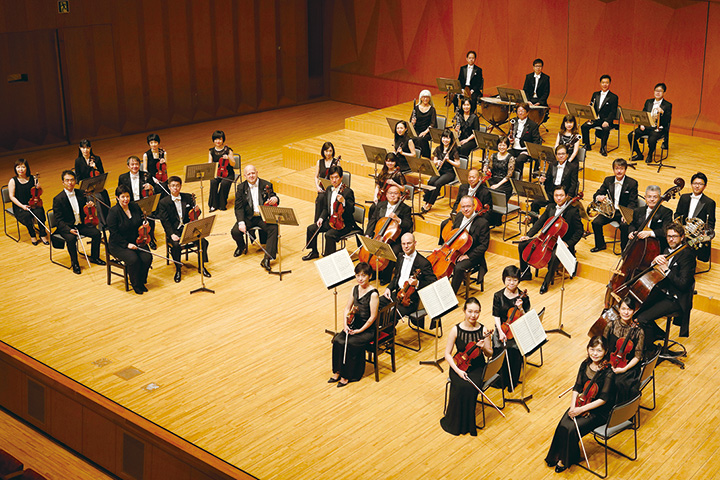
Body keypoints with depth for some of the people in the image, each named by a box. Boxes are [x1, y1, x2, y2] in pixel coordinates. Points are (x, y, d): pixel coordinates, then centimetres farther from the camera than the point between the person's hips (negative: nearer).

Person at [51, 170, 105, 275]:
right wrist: (69, 230, -31)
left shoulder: (80, 193, 1)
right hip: (66, 227, -5)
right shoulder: (58, 199, -14)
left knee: (97, 233, -14)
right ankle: (74, 263, -13)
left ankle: (94, 257, 8)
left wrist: (90, 204, -11)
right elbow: (59, 220, -15)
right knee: (71, 238, -34)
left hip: (81, 224, 5)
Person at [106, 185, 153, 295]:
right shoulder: (113, 212, -12)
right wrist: (127, 244, -21)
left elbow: (141, 223, 16)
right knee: (133, 259, -30)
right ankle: (136, 285, -7)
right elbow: (114, 234, -14)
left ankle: (142, 281, 3)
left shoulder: (135, 206, 4)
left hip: (136, 241, 5)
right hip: (118, 244, -5)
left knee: (147, 258, -21)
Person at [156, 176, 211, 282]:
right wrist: (171, 234, -22)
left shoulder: (188, 198, 7)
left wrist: (196, 210, -15)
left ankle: (202, 266, -2)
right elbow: (165, 221, -7)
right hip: (174, 230, -2)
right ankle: (178, 270, -11)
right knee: (176, 245, -33)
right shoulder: (163, 203, -1)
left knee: (203, 241, -23)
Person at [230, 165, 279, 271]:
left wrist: (275, 199, -23)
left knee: (273, 228, -32)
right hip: (248, 217, 1)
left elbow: (274, 198, 5)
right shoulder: (241, 188, 5)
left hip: (263, 217, -1)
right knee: (235, 231, -24)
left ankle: (267, 258, -34)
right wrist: (241, 222, -18)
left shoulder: (266, 185, 5)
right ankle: (241, 246, 14)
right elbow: (238, 207, -1)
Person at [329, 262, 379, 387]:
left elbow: (373, 317, -18)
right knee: (338, 340, -16)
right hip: (353, 325, 6)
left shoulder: (373, 294, -18)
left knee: (350, 344, -25)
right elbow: (347, 308, 12)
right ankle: (338, 371, -3)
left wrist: (359, 330, -15)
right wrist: (346, 324, -2)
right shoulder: (355, 289, 3)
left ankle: (346, 376, -7)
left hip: (368, 329, -6)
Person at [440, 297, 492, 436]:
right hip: (459, 365, 0)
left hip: (477, 367, 0)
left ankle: (468, 424, -9)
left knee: (470, 388, -30)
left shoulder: (483, 330, -7)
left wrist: (483, 347, -20)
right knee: (460, 387, -30)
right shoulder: (456, 330, -9)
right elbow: (447, 353, -4)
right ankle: (455, 423, -9)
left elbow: (490, 354, 3)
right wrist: (458, 370, -17)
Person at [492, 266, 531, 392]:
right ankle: (500, 381, -1)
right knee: (499, 349, -22)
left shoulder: (523, 297, -3)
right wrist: (500, 332, -13)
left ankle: (512, 382, -2)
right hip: (502, 328, 1)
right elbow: (496, 316, 0)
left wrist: (520, 309, -21)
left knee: (514, 350, -24)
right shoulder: (498, 296, 1)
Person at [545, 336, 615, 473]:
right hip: (581, 404, 5)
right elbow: (577, 387, 3)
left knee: (571, 429, -20)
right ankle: (558, 455, 7)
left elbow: (603, 399, -20)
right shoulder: (585, 364, -2)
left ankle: (567, 459, 5)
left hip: (598, 411, -5)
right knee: (563, 426, -16)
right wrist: (573, 406, -13)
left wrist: (581, 409, -21)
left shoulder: (608, 373, -22)